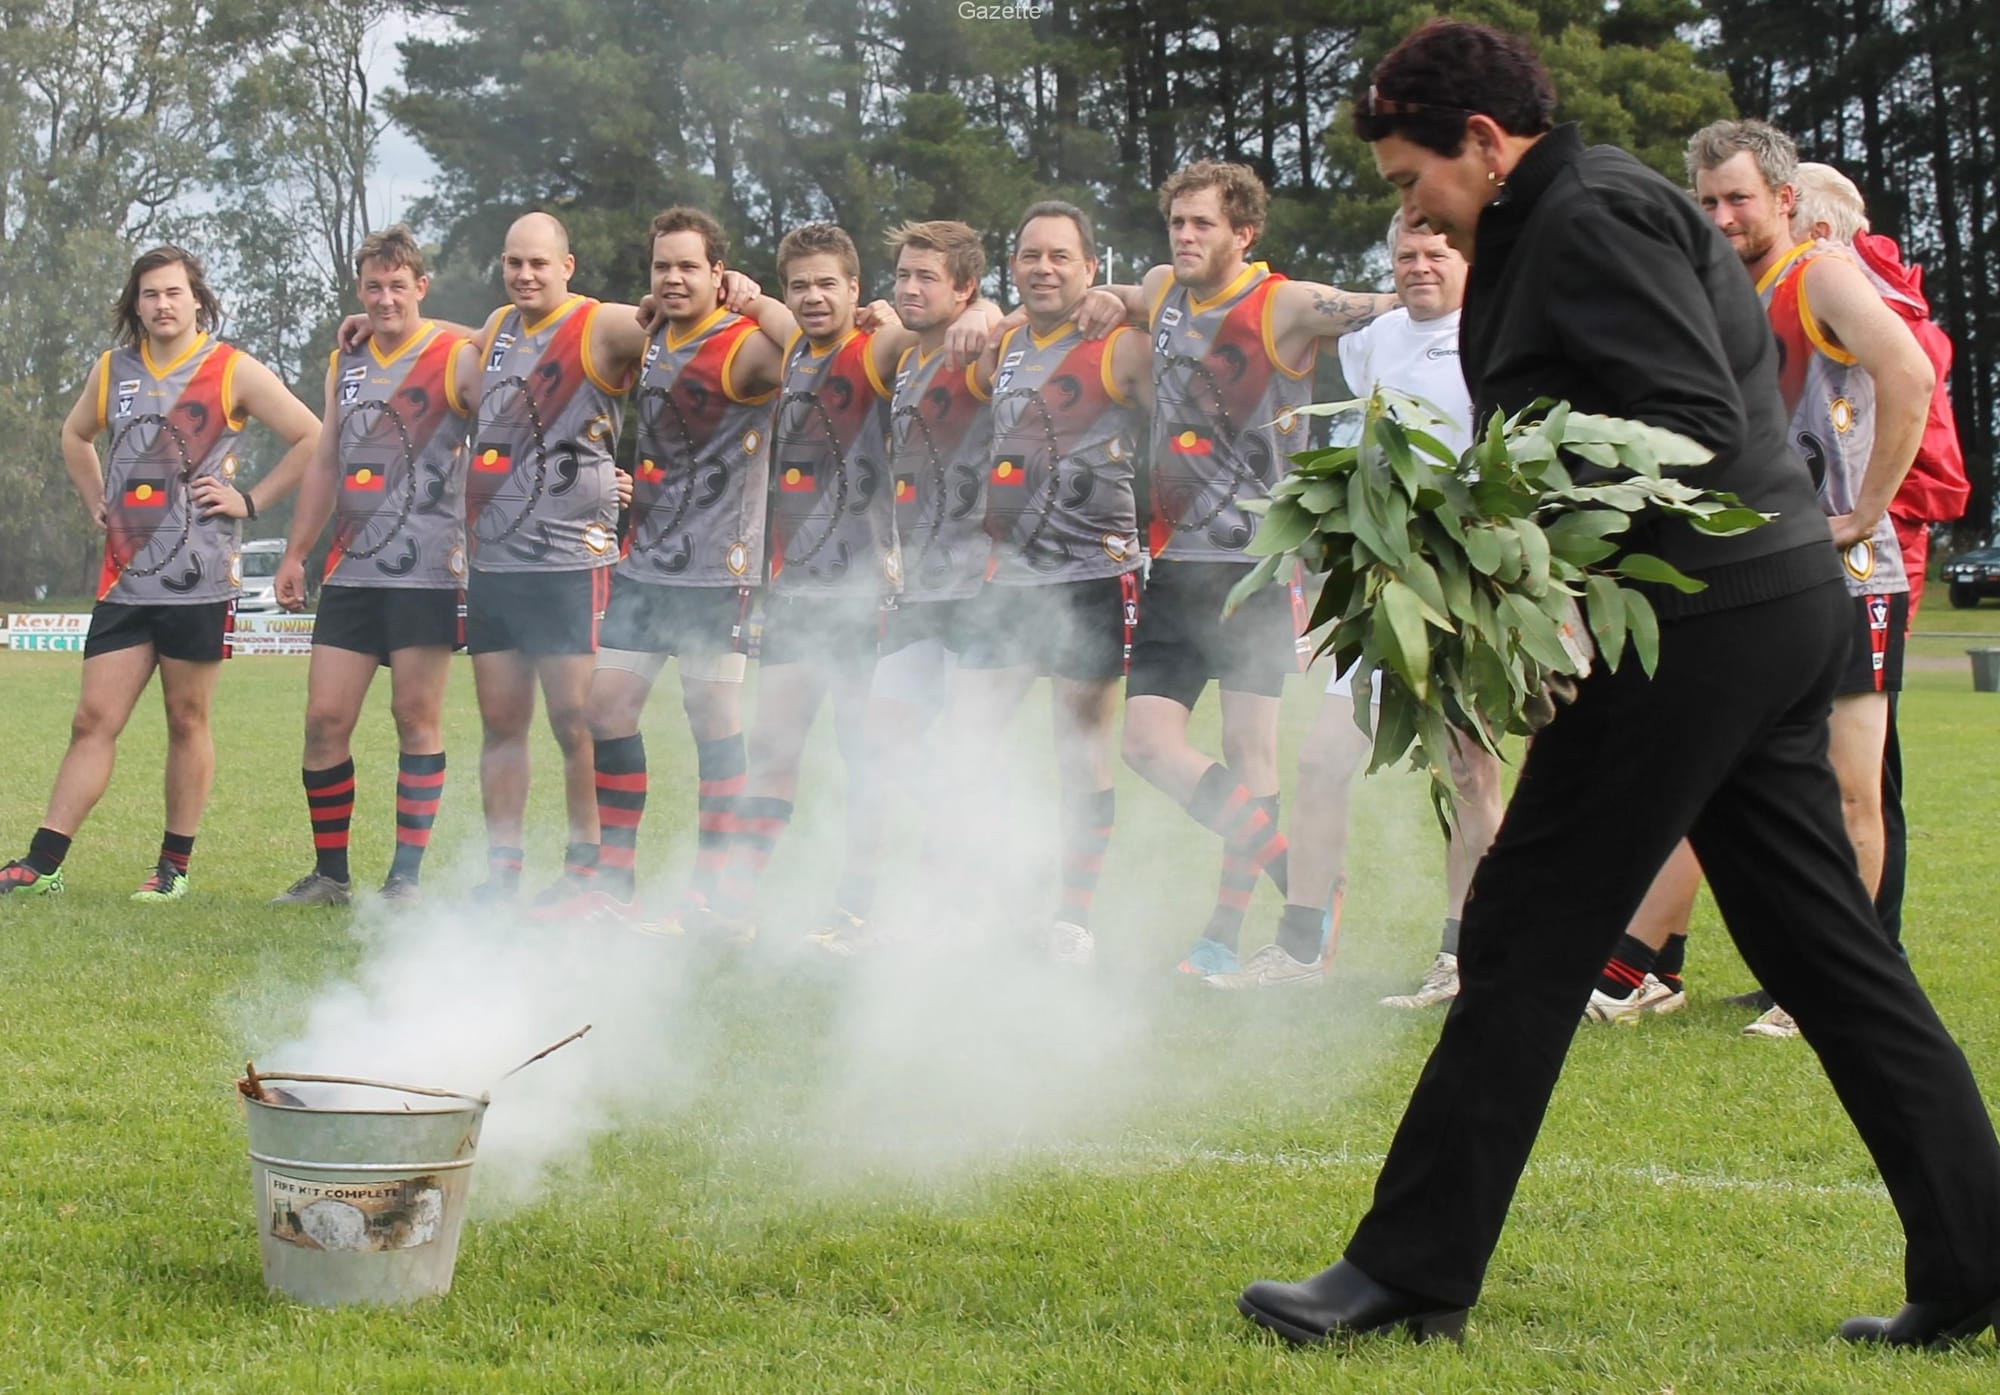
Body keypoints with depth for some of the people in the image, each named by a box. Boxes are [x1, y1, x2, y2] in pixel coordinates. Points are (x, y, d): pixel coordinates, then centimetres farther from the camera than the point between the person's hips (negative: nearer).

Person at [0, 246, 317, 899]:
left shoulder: (233, 372, -1)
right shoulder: (111, 370, 12)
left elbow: (311, 438, -1)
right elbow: (75, 435, 32)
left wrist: (250, 500, -4)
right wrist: (96, 503, 19)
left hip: (199, 579, -4)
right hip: (124, 579, 4)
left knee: (186, 722, 3)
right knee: (93, 721, 1)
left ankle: (174, 867, 11)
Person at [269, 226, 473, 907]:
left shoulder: (456, 359, -3)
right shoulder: (346, 363, 16)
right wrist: (295, 555, 19)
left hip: (426, 574, -6)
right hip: (351, 571, 6)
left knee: (417, 717, -2)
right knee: (325, 719, 2)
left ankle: (405, 877, 3)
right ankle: (329, 874, 12)